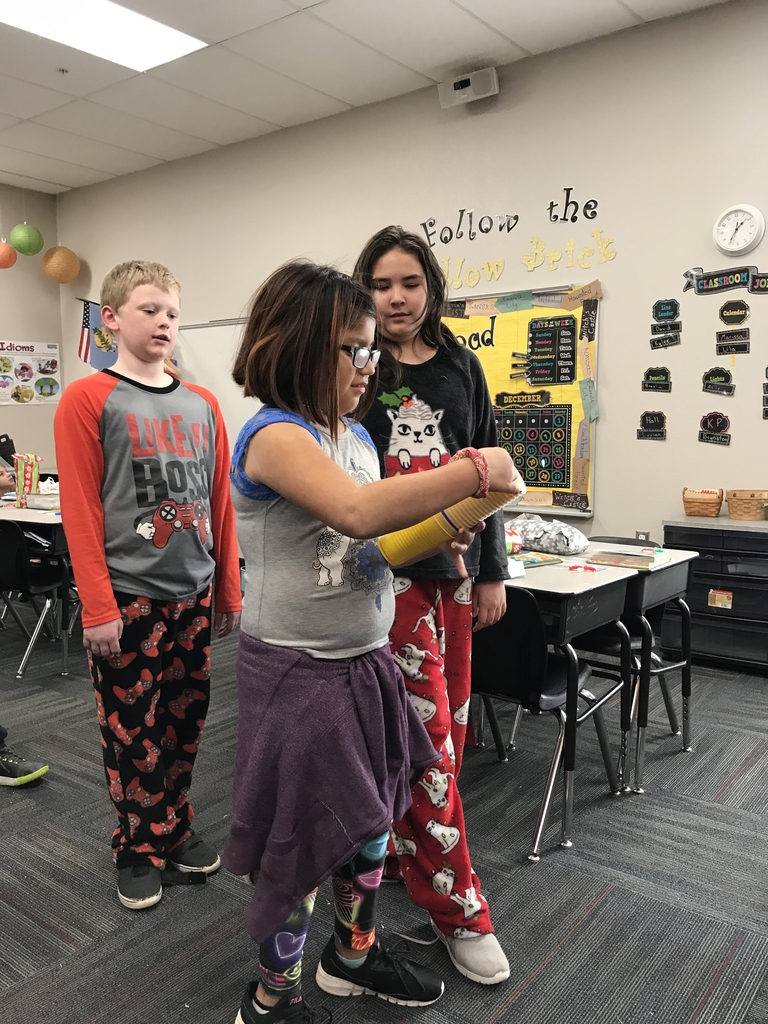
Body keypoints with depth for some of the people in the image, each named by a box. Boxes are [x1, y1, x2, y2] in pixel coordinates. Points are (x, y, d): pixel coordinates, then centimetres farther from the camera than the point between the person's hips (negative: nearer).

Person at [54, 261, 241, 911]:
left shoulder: (202, 405, 9)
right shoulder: (87, 400, -5)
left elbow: (220, 502, 10)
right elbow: (80, 510, -10)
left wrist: (229, 589, 10)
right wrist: (98, 607, -14)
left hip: (194, 595, 5)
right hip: (128, 597, -4)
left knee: (185, 722, 14)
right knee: (132, 731, 8)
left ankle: (175, 828, 35)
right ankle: (138, 849, 27)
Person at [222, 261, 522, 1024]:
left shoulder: (356, 436, 8)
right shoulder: (273, 435, -18)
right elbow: (356, 511, -35)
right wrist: (475, 469, -27)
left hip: (366, 661, 8)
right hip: (298, 670, -8)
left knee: (370, 819, 20)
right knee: (301, 837, 7)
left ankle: (353, 955, 44)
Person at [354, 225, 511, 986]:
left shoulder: (460, 366, 9)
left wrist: (492, 571, 10)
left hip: (454, 566, 5)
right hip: (386, 570, -5)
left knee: (446, 727, 12)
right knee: (427, 735, -2)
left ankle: (401, 849, 34)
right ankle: (456, 908, 14)